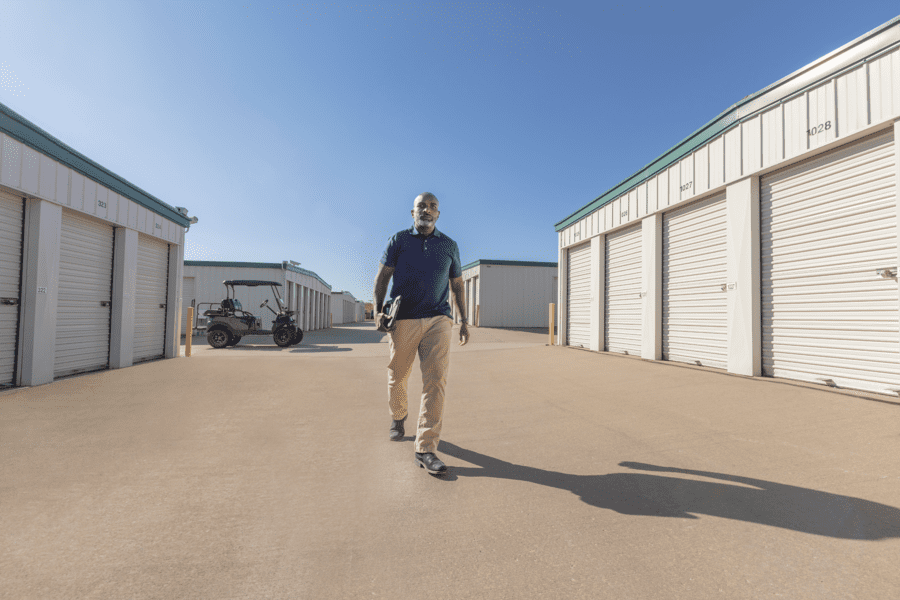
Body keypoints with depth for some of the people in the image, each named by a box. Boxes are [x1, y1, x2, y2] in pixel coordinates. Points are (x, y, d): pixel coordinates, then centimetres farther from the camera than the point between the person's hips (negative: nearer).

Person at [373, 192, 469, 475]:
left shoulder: (449, 246, 13)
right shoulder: (398, 240, 8)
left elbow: (457, 284, 18)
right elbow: (382, 276, 6)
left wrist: (464, 320, 15)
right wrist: (378, 310, -8)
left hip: (438, 320, 1)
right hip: (403, 320, 0)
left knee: (436, 380, -11)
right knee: (397, 376, 12)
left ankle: (425, 449, -6)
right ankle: (397, 417, 43)